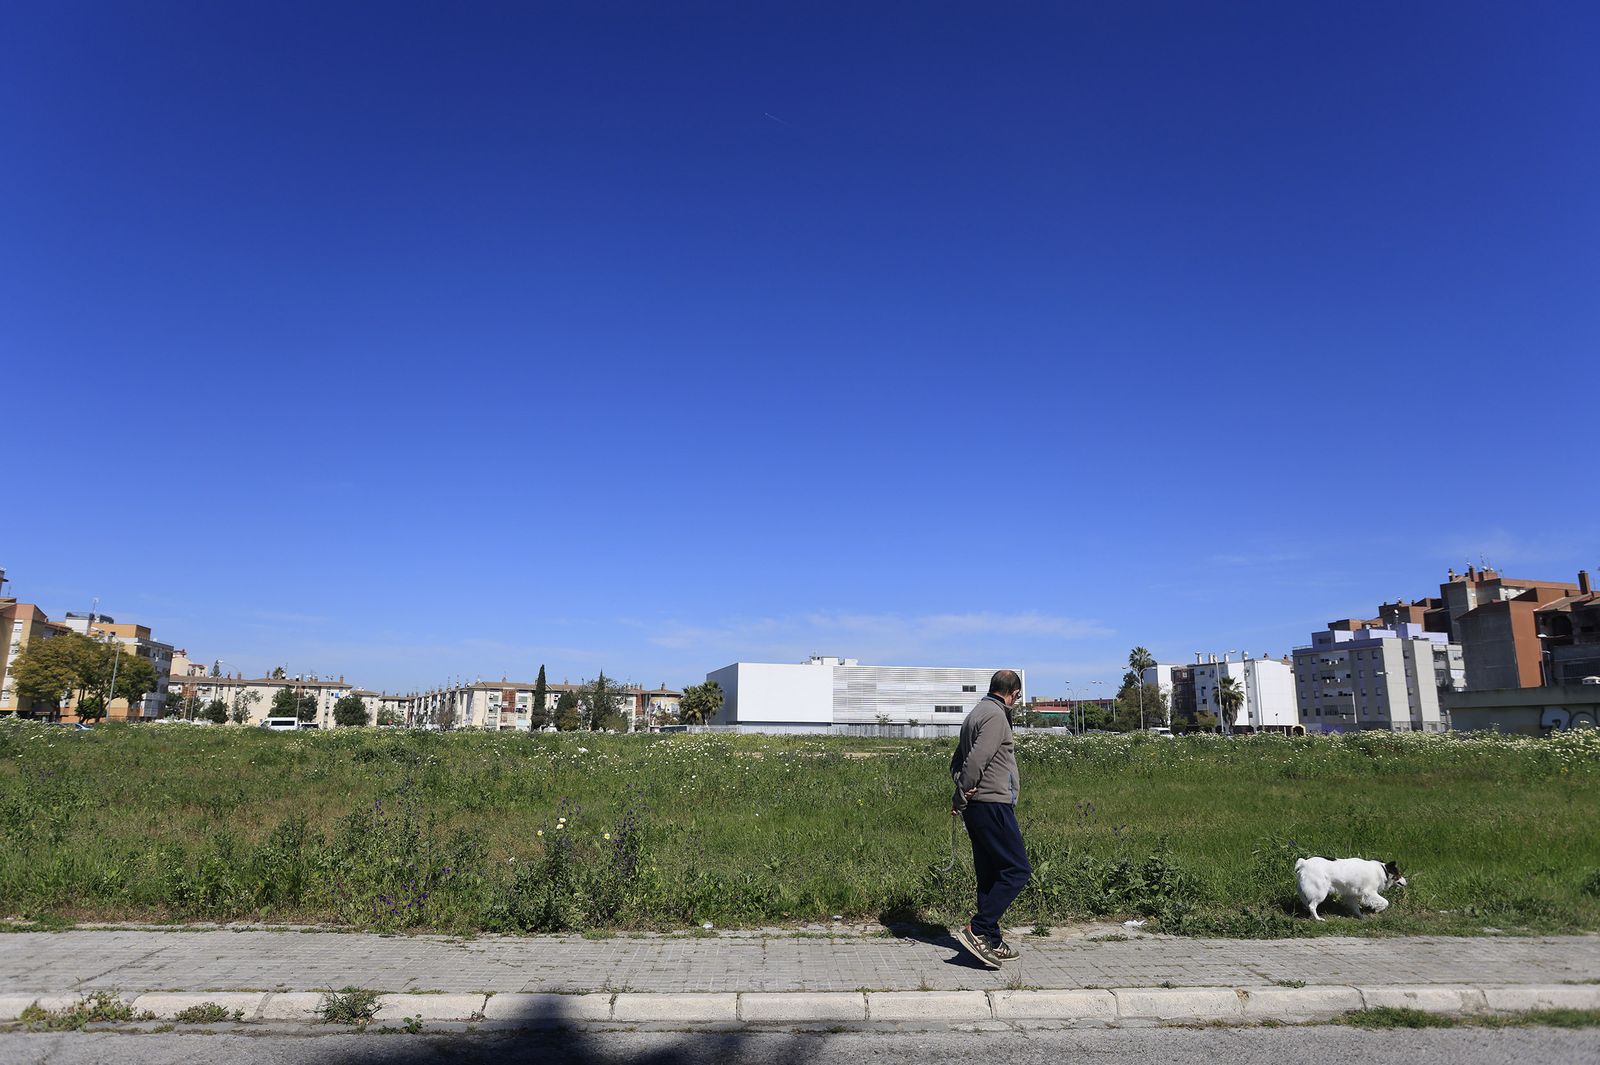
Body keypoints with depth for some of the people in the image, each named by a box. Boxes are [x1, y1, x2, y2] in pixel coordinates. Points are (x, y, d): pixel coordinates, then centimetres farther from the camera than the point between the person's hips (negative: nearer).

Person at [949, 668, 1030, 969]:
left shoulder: (976, 714, 19)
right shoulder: (996, 716, -11)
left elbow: (957, 761, 17)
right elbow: (976, 760, -20)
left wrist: (962, 792, -1)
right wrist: (961, 799, -11)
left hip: (977, 807, 10)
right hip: (993, 805, -10)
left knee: (989, 875, 12)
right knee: (1017, 870, -6)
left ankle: (992, 943, 16)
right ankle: (977, 929, -10)